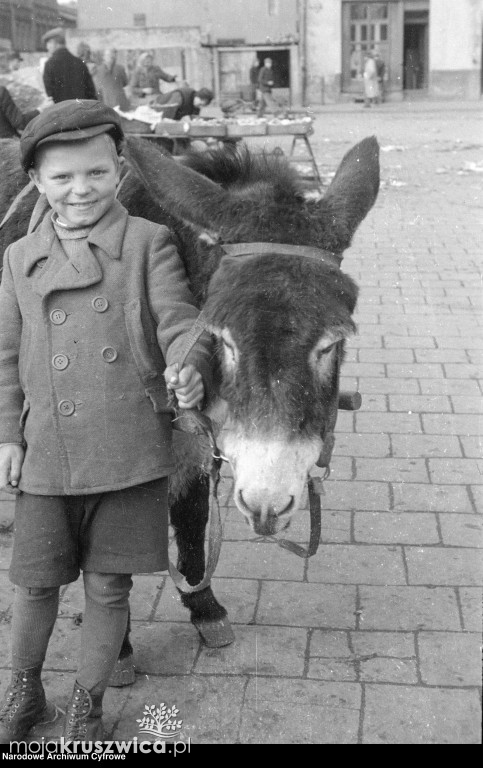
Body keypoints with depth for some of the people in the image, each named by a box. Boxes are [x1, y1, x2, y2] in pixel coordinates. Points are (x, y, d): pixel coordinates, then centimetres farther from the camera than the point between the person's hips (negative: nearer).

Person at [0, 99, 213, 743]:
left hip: (130, 450, -2)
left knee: (107, 586, 9)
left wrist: (190, 368, -27)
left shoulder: (148, 243, 1)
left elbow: (180, 321, -6)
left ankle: (86, 707, 32)